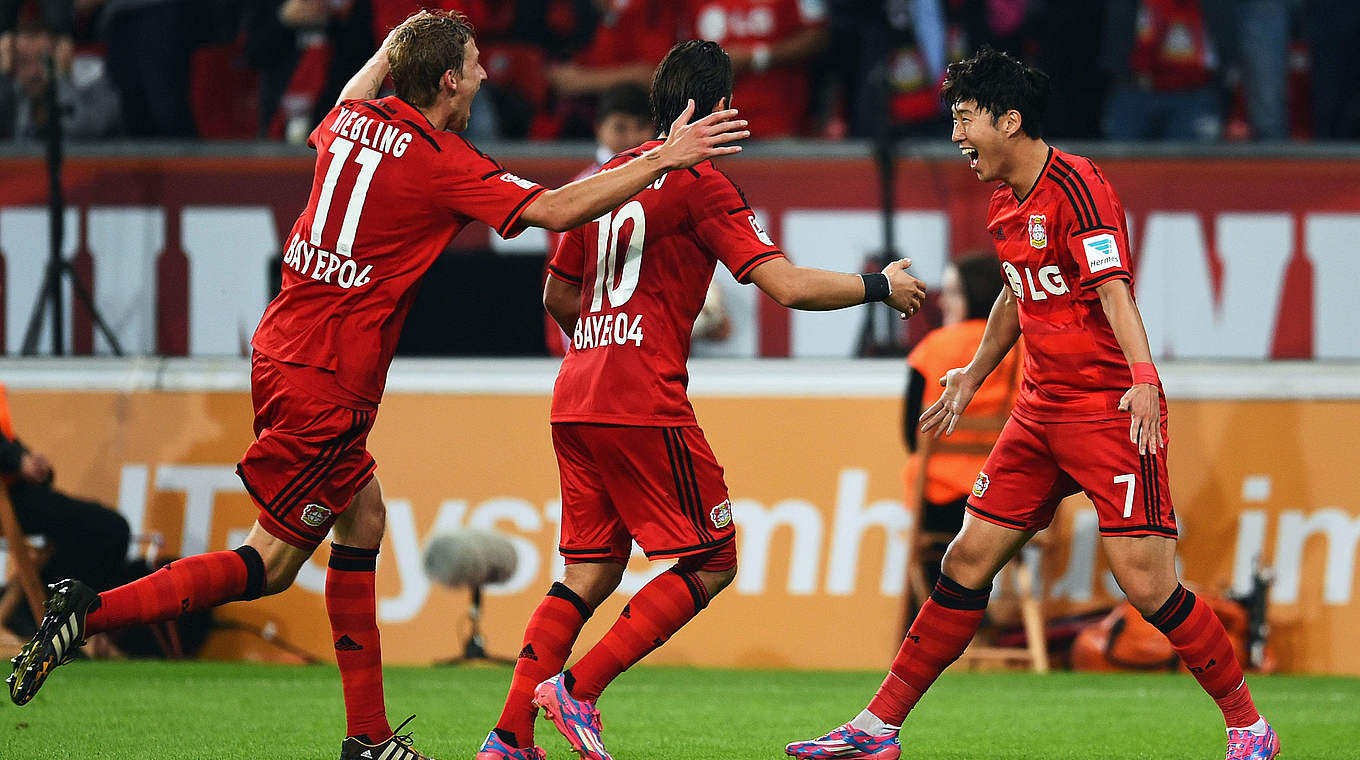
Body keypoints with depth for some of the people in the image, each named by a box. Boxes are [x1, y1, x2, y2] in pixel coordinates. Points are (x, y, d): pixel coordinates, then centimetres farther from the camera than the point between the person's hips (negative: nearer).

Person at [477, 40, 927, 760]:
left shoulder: (608, 176, 16)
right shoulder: (699, 183, -6)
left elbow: (557, 297, 25)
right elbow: (787, 285, -11)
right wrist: (881, 286, 3)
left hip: (574, 400, 8)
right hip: (645, 403, -8)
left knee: (590, 572, 12)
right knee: (711, 564, 2)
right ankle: (577, 688, -8)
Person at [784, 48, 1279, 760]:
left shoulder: (1076, 186, -14)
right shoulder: (1005, 203, 13)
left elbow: (1114, 292, -23)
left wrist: (1143, 380, -35)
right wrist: (972, 376, 39)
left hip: (1110, 408, -8)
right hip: (1041, 410, 8)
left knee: (1144, 580, -14)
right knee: (969, 558, 7)